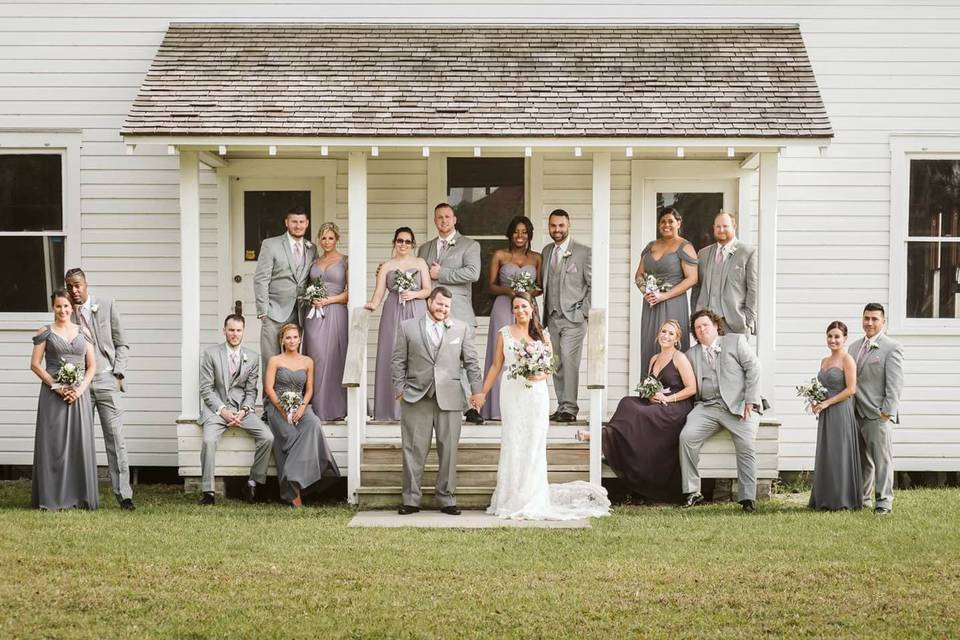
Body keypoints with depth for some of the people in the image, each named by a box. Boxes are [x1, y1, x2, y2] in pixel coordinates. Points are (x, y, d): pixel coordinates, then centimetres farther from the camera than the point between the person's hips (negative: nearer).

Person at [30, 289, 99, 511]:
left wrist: (80, 389, -7)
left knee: (80, 443, 1)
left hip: (80, 394, 2)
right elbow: (35, 364, -2)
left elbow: (92, 365, 8)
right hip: (53, 394, -2)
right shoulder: (45, 332, 4)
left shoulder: (82, 332, 11)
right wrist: (57, 387, -11)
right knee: (53, 443, -4)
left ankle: (80, 497, 8)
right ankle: (51, 498, 0)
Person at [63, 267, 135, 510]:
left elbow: (121, 343, 8)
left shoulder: (106, 305, 3)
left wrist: (118, 373, -2)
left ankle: (124, 495, -3)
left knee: (115, 439, -4)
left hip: (106, 380, -1)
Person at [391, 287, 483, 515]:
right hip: (415, 398, -1)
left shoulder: (462, 329, 10)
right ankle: (411, 499, 8)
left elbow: (471, 362, 10)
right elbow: (399, 361, 8)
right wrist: (399, 389, 1)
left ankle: (446, 498, 12)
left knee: (448, 450, 4)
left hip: (449, 398, 1)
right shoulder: (408, 327, 8)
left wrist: (476, 390, 3)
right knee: (414, 451, 1)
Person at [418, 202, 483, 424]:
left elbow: (473, 273, -8)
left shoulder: (470, 245, 8)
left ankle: (471, 407, -10)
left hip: (458, 313, -4)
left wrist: (441, 273, -7)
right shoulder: (425, 249, 24)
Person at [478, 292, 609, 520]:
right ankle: (511, 500, 4)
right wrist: (483, 392, 3)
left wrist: (540, 376, -11)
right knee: (512, 443, -3)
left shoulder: (542, 335, 10)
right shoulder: (504, 333, 7)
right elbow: (496, 366, 9)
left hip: (536, 393, 1)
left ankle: (533, 499, 8)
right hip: (512, 393, -1)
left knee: (534, 444, 0)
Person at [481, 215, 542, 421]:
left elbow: (541, 287, 12)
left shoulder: (536, 258, 11)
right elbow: (491, 286, 5)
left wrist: (533, 292, -10)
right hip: (504, 309, -2)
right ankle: (502, 407, -7)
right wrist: (507, 291, -13)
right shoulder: (499, 255, 6)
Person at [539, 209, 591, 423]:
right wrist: (546, 312, 10)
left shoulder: (583, 252, -2)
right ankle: (562, 406, 9)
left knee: (569, 361, -15)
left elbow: (593, 285, -1)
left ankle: (570, 409, -14)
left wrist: (584, 312, -8)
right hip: (552, 317, 5)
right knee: (557, 365, 4)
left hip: (573, 317, -5)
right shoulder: (547, 251, 15)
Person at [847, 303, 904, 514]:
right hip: (855, 414, 6)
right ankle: (862, 499, 20)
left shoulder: (892, 348, -5)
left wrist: (887, 411, -16)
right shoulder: (855, 347, 16)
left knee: (881, 459, -2)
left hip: (877, 415, -6)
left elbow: (895, 384, -10)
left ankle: (884, 501, 2)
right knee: (861, 460, 12)